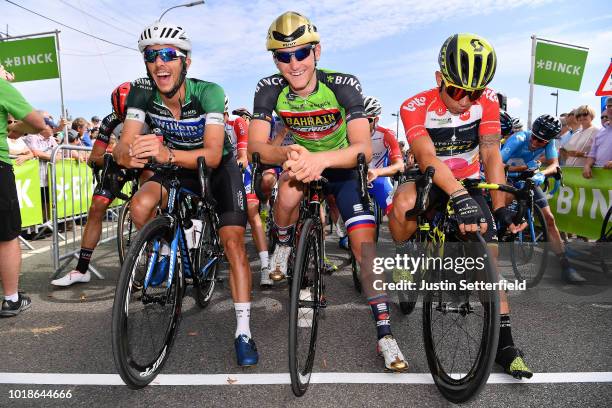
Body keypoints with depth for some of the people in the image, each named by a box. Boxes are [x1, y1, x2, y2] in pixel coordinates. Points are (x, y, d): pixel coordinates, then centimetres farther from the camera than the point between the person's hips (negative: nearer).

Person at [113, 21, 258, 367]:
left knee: (233, 242, -18)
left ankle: (244, 331, -9)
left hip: (219, 169, -3)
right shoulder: (142, 94, -17)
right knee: (140, 206, -25)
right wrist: (131, 154, -47)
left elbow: (212, 155, -37)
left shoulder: (209, 92, -28)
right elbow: (122, 146, -22)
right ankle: (164, 257, 8)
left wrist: (167, 153, -55)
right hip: (178, 170, 3)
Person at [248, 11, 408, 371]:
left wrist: (320, 159, -53)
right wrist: (286, 154, -45)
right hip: (302, 160, 2)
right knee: (289, 193, -33)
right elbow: (256, 144, -22)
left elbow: (364, 148, -34)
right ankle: (283, 246, 3)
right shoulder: (270, 89, -18)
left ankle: (385, 332, -1)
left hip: (342, 168, -1)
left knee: (365, 244, -14)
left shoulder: (343, 85, -25)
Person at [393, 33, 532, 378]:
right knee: (404, 203, -38)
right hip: (430, 183, -2)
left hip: (470, 184, 2)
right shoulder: (416, 107, -22)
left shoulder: (487, 100, -13)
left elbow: (491, 155, -18)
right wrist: (460, 197, -53)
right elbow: (427, 158, -37)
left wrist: (501, 208, -28)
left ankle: (505, 341, 5)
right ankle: (404, 257, -8)